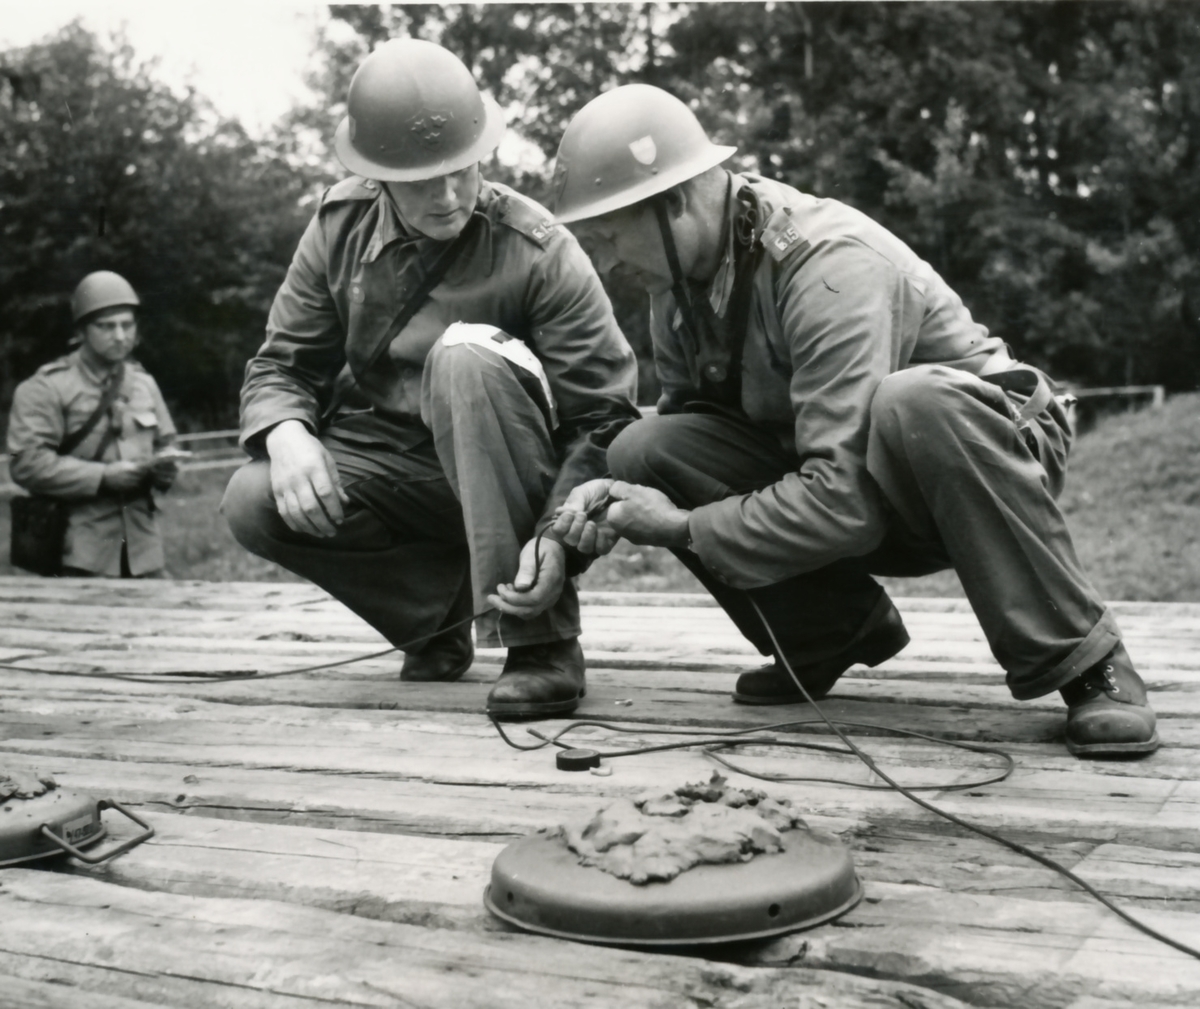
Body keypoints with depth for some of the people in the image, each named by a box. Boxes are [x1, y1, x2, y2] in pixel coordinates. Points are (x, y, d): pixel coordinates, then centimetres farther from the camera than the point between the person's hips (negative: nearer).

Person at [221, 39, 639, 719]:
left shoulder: (540, 252, -17)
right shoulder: (342, 227, -5)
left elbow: (604, 419, -17)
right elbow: (281, 364, 2)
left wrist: (558, 537, -32)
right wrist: (286, 431, -22)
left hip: (504, 484, -4)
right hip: (386, 474, 4)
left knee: (465, 354, -33)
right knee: (254, 502, -23)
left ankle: (544, 639, -26)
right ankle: (437, 616, 3)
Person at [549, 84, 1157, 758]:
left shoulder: (829, 263, -29)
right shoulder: (678, 285, -4)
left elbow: (845, 498, -34)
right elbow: (687, 438, 6)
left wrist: (681, 527, -25)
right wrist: (618, 500, -15)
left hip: (996, 450, -6)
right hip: (845, 481, 7)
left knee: (914, 400, -42)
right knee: (645, 450, -14)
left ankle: (1084, 662, -23)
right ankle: (834, 631, 4)